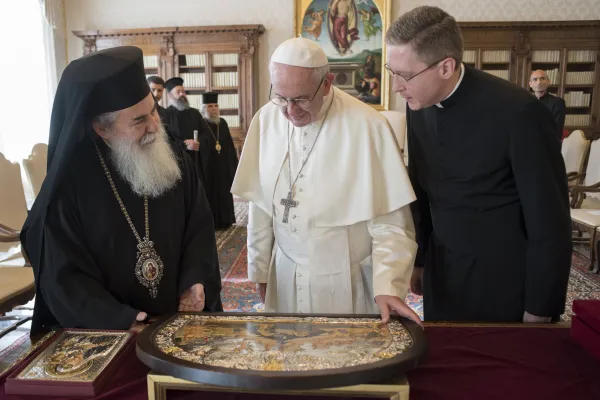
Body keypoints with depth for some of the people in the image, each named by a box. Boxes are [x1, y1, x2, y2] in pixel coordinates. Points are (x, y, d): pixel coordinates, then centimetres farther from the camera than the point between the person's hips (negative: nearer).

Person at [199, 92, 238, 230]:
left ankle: (224, 220, 24)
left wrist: (233, 164, 9)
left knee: (224, 194, 12)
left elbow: (230, 146, 10)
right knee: (209, 194, 2)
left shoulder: (223, 123, 7)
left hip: (223, 167, 5)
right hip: (207, 167, -5)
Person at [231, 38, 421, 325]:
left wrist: (388, 286, -22)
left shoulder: (368, 126, -17)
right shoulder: (266, 120, -6)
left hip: (348, 281, -3)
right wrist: (260, 269, 8)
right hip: (286, 278, 3)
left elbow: (390, 219, -14)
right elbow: (260, 205, 2)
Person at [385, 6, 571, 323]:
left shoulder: (518, 112, -21)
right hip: (442, 276, 5)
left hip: (504, 283, -5)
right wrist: (418, 259, 11)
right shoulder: (418, 107, -4)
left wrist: (540, 309, -8)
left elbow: (549, 220, -14)